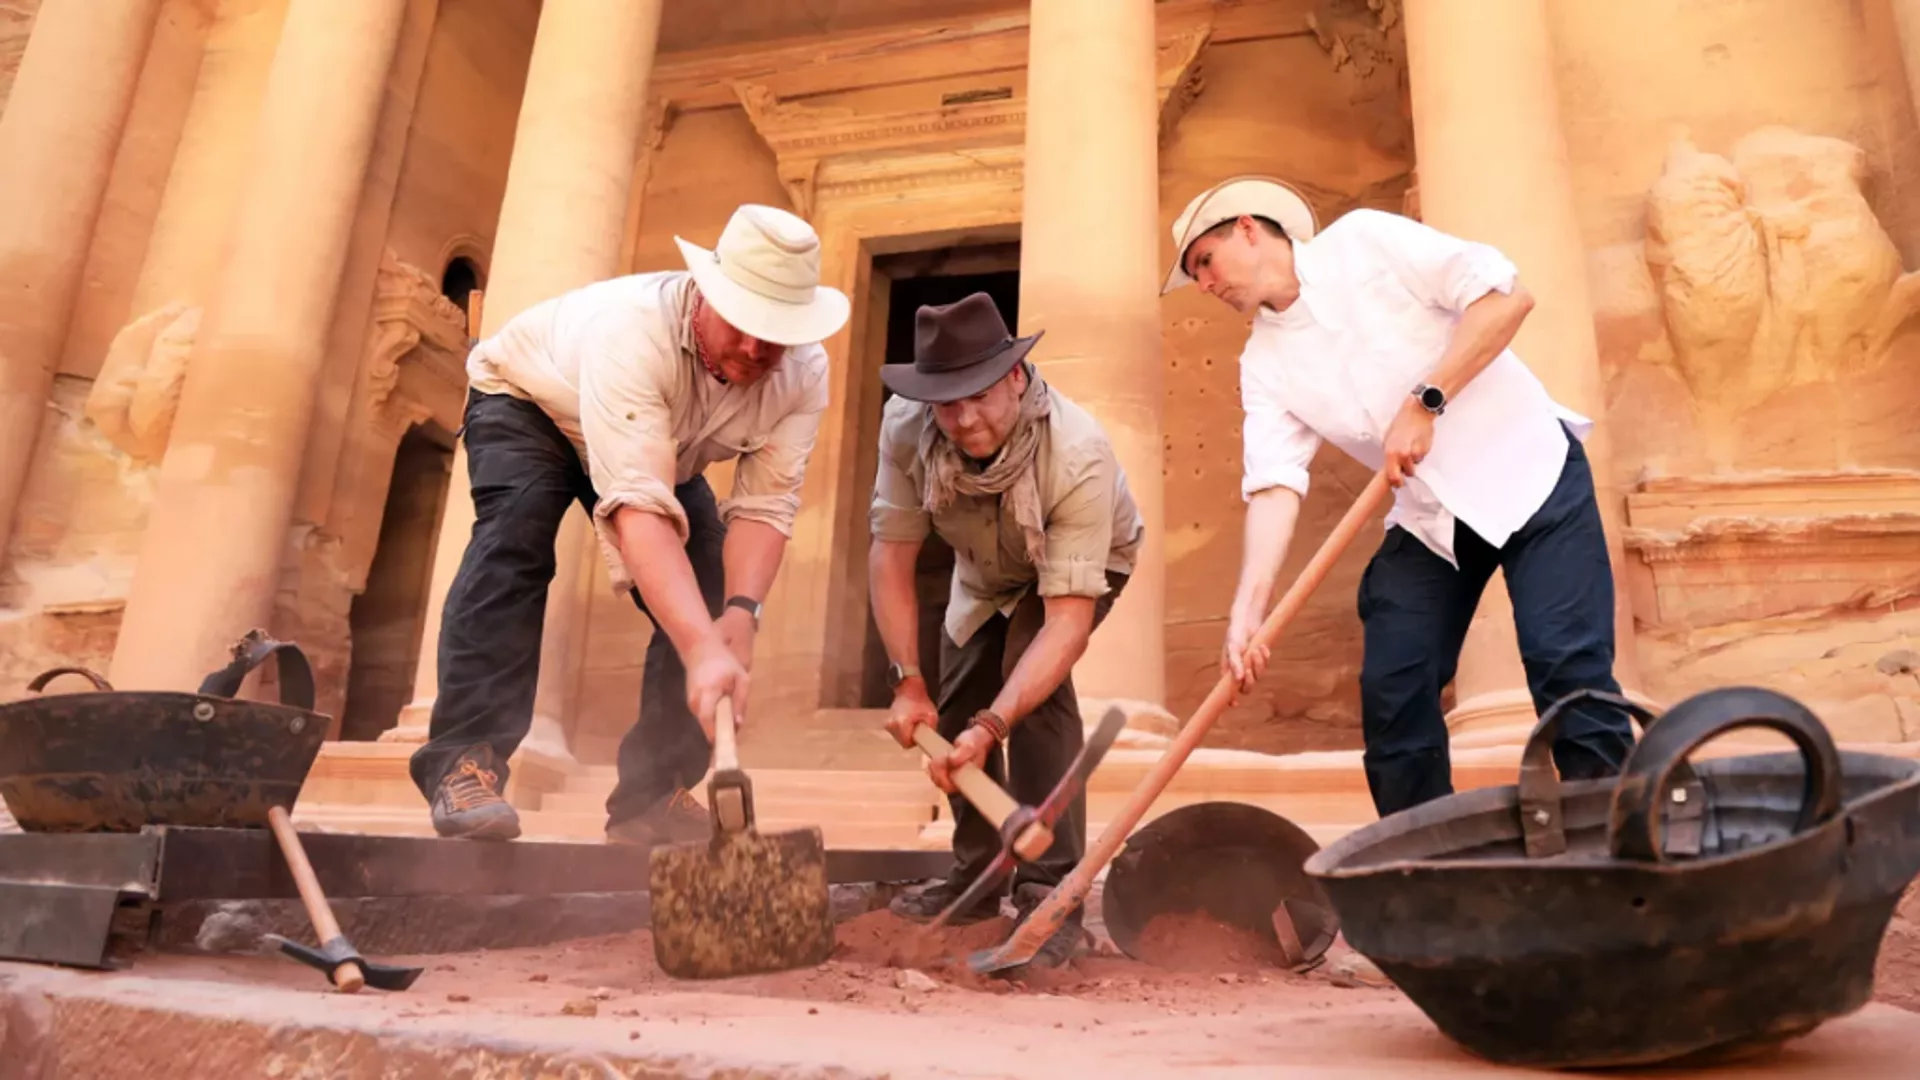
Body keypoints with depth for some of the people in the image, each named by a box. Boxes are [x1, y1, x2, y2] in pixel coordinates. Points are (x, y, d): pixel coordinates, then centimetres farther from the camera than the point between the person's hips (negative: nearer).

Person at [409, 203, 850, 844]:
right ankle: (465, 758, -26)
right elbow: (639, 509, -52)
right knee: (517, 529, -34)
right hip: (526, 401, -4)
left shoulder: (803, 374, -27)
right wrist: (704, 649, -61)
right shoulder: (637, 328, -43)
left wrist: (739, 615, -46)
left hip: (667, 448, 5)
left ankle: (652, 794, -1)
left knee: (712, 589, -10)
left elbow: (765, 506, -28)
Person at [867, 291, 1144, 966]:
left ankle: (1051, 894, -18)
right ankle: (976, 876, 28)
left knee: (1032, 678, -28)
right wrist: (908, 681, -27)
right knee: (955, 708, 5)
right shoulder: (906, 429, -32)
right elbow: (891, 553, -24)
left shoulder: (1078, 456, -43)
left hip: (1083, 563, -4)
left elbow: (1067, 620, -43)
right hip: (983, 573, 5)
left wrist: (991, 726, -51)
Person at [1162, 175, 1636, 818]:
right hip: (1428, 516, 5)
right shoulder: (1265, 361, 2)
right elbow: (1274, 485, -10)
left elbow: (1508, 295, -14)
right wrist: (1247, 610, -23)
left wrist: (1424, 402, -21)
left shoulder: (1364, 240, -8)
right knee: (1391, 691, -2)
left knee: (1567, 663, -13)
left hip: (1529, 470, -4)